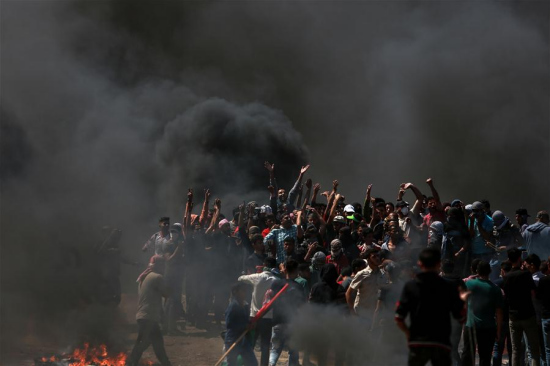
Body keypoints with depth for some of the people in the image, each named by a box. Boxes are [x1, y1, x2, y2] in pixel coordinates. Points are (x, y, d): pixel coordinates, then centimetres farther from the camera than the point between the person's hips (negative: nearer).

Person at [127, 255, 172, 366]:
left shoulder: (145, 277, 17)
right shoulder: (157, 277, -11)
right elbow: (166, 293, -3)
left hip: (144, 315, 10)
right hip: (148, 317, -10)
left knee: (158, 342, 14)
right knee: (141, 344, -9)